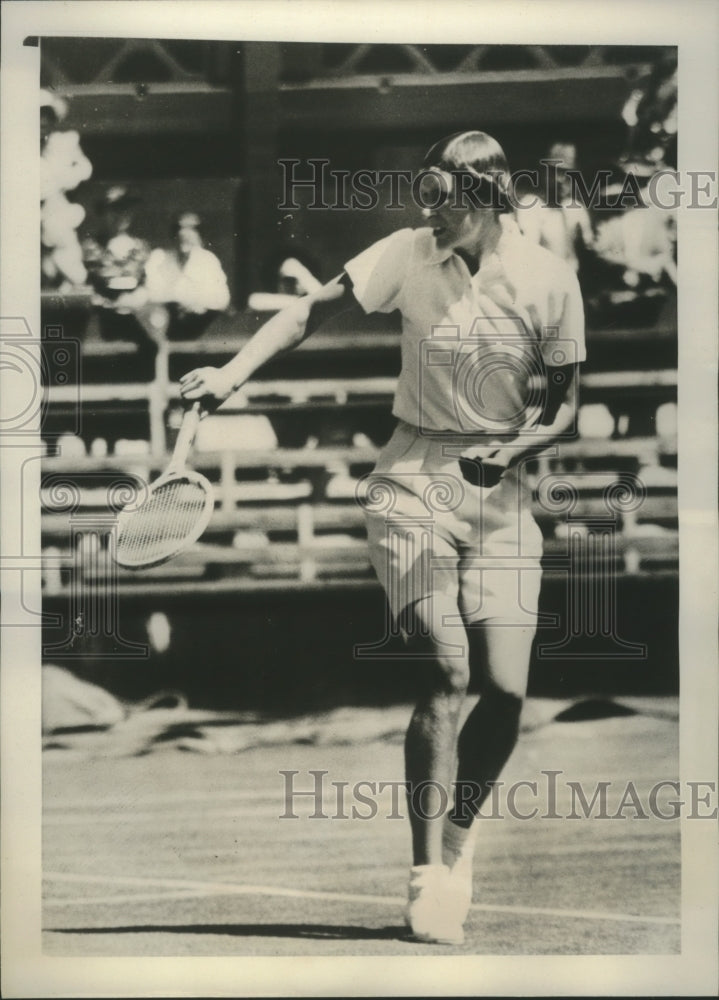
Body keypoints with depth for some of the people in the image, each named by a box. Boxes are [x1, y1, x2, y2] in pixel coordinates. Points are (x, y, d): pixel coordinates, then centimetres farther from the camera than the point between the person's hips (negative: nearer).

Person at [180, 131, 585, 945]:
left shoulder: (548, 281, -5)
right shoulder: (408, 255, -5)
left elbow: (561, 404, 3)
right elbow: (312, 311, -2)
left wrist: (515, 448, -16)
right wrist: (234, 372, -15)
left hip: (499, 491, 1)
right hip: (415, 480, -1)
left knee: (505, 688, -8)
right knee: (445, 673, -15)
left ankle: (457, 836, 20)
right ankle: (427, 873, -8)